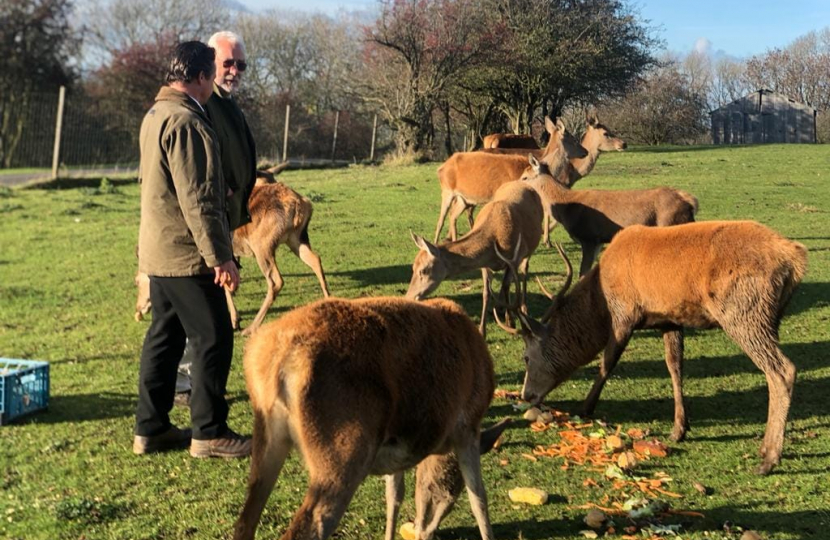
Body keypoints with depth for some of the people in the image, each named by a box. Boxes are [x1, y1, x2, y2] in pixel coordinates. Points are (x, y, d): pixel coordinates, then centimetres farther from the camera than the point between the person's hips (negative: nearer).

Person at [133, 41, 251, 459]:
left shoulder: (156, 115, 13)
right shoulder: (186, 122, -19)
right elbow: (197, 200, -22)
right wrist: (220, 257, -19)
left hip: (158, 252, 10)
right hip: (188, 255, -10)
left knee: (164, 337, 14)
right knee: (213, 340, -2)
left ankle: (150, 429, 21)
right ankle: (209, 434, 5)